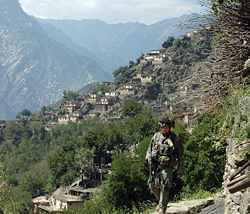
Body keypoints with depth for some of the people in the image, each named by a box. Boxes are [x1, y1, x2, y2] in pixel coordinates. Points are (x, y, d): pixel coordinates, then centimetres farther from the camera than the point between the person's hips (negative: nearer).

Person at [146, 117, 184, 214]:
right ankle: (161, 201, 30)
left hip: (167, 167, -3)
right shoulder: (156, 136, 7)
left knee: (164, 188, -8)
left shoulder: (175, 139, -3)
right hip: (155, 165, 4)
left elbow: (180, 155, 2)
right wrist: (148, 156, -2)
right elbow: (150, 147, 19)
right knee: (153, 186, 3)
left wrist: (180, 170, 0)